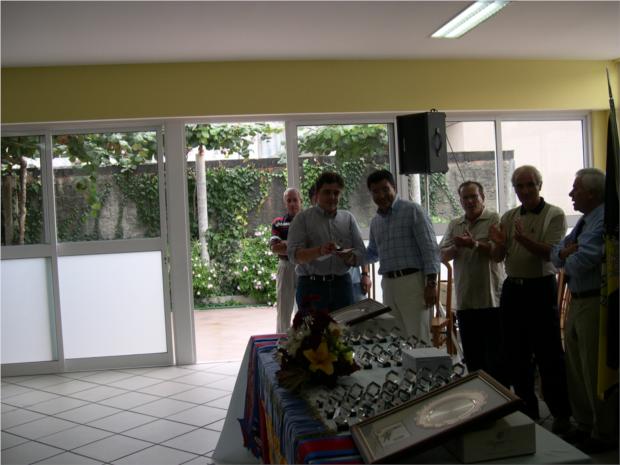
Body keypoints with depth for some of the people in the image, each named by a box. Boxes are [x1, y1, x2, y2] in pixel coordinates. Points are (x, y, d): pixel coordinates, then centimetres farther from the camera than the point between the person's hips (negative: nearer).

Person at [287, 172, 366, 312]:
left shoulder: (348, 219, 13)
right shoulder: (303, 219, 4)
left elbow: (361, 253, 9)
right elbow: (294, 255, -7)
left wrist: (350, 257, -14)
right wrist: (319, 251, -24)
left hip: (342, 285, 3)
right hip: (312, 285, -2)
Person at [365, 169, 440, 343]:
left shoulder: (413, 211, -4)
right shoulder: (375, 222, 16)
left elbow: (430, 248, -9)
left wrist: (431, 283, -15)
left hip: (412, 281, -6)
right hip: (388, 284, 6)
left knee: (417, 339, -5)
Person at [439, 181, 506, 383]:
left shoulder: (494, 220, 0)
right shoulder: (454, 225, 15)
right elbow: (443, 256, 10)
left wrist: (474, 244, -23)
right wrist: (456, 247, -10)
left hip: (492, 299, -5)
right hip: (465, 300, 5)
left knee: (495, 356, 1)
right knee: (472, 357, 13)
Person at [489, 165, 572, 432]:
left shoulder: (554, 215, -3)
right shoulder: (508, 217, 12)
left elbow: (552, 254, -15)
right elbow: (497, 258, 9)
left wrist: (524, 239, -29)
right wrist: (499, 244, -13)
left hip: (541, 289, -5)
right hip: (512, 289, 5)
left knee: (548, 355, -2)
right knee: (516, 354, 10)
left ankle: (561, 414, 10)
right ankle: (527, 411, 22)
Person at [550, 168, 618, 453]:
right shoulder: (584, 221, 14)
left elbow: (581, 262, -25)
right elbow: (556, 255, 13)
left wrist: (567, 258, -3)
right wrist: (564, 252, -10)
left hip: (596, 303, -10)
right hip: (577, 301, 10)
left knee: (596, 372, 0)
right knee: (576, 368, 18)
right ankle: (585, 426, 32)